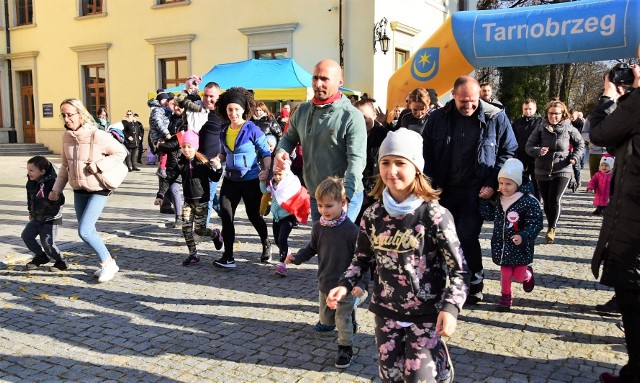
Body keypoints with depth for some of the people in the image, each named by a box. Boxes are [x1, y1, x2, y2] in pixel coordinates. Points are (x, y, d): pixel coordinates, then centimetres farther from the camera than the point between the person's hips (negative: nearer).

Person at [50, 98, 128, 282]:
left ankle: (108, 263, 7)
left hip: (98, 191, -7)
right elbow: (65, 165, 12)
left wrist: (98, 166, -20)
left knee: (84, 231, -13)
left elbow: (121, 152, -11)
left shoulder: (97, 135, -18)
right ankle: (107, 265, 28)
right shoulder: (66, 137, 2)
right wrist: (56, 189, 12)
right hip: (79, 191, 7)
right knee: (89, 232, 12)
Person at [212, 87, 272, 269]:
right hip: (230, 179, 5)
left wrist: (267, 169, -22)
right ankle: (228, 257, 2)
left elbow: (266, 152, -7)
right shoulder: (224, 131, 5)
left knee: (253, 215, 11)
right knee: (225, 215, -5)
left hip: (250, 180, -5)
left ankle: (266, 243, 38)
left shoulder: (253, 130, -11)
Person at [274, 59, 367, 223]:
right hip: (315, 197, 6)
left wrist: (345, 195, -33)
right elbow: (289, 137, 20)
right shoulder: (302, 110, 5)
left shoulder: (352, 117, -14)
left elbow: (357, 160, -20)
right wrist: (281, 151, -5)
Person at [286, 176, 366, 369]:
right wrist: (296, 257, -7)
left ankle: (345, 349, 25)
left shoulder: (351, 229, -22)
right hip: (324, 283, 5)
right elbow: (311, 249, 9)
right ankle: (327, 322, 54)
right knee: (326, 317, 22)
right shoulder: (318, 227, -7)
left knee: (343, 319, 5)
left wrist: (362, 282, -25)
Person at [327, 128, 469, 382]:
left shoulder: (434, 215, -15)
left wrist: (451, 307, -26)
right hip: (386, 312, 5)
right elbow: (362, 258, 11)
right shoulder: (373, 215, -2)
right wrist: (344, 285, -4)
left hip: (425, 316, -4)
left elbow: (459, 269, -13)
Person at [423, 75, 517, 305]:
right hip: (445, 189, 3)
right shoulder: (438, 118, 0)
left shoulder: (495, 118, -5)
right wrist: (431, 183, -2)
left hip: (476, 191, -3)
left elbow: (509, 152, 1)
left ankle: (475, 285, 10)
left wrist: (493, 183, -8)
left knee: (467, 236, -11)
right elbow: (426, 152, 8)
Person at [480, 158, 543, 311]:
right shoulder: (497, 200, 1)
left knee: (519, 275, 5)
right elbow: (489, 216, 9)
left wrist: (523, 236, -31)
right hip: (501, 245, 4)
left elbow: (535, 224, -17)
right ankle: (506, 297, 28)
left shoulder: (529, 202, -17)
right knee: (505, 272, 9)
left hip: (520, 246, -4)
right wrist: (484, 200, -3)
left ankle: (528, 274, 40)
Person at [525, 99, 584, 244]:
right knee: (546, 201, 10)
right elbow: (528, 146, -2)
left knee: (555, 199, -13)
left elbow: (580, 144, 12)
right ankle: (551, 226, 30)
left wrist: (575, 157, -4)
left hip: (562, 171, -2)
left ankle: (552, 228, 4)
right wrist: (538, 151, -22)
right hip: (542, 171, 2)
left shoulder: (569, 129, -1)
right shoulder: (541, 129, -2)